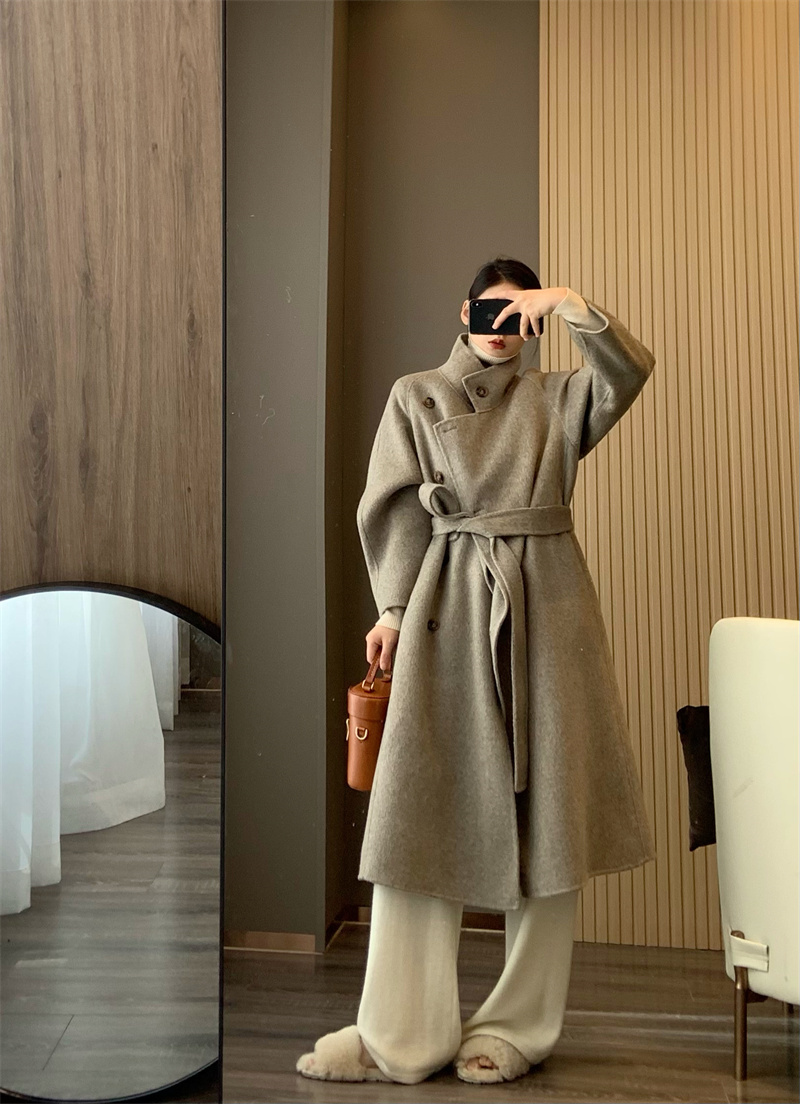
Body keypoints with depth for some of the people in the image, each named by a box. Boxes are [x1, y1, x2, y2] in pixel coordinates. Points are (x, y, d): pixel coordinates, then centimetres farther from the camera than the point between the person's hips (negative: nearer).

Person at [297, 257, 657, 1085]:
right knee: (420, 813, -4)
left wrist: (569, 304, -9)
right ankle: (402, 1035, 4)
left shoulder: (557, 399, 14)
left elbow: (630, 371, -3)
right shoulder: (415, 396, 11)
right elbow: (394, 510, 4)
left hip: (548, 610, 1)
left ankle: (520, 1025, 13)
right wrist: (394, 608, -5)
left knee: (546, 811, 1)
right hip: (449, 607, -1)